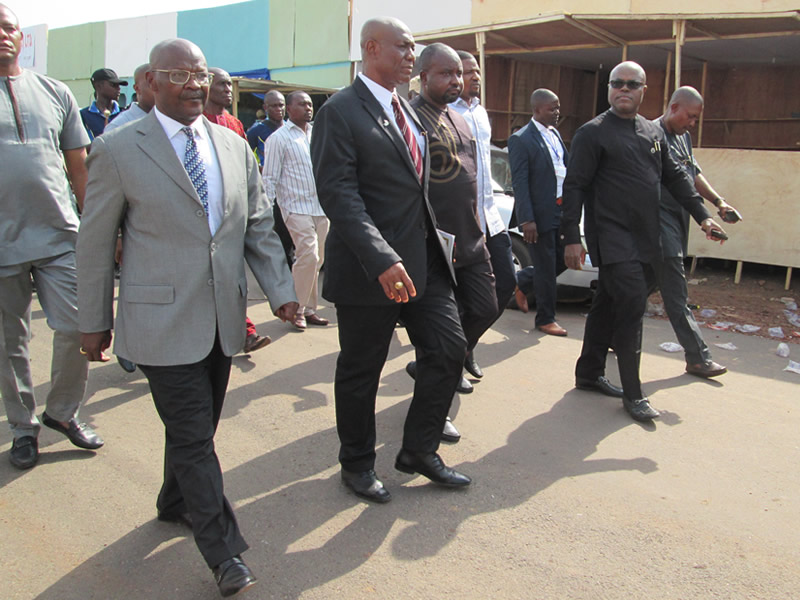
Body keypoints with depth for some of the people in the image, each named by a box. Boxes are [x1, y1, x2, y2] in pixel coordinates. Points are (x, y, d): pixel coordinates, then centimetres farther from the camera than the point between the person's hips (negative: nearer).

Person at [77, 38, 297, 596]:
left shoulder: (234, 146, 9)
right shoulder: (118, 149, -5)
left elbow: (259, 225, 12)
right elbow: (96, 242, -1)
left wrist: (281, 289, 3)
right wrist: (94, 321, 2)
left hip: (222, 319, 5)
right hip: (162, 320, -5)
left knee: (199, 426, 18)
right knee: (192, 436, -1)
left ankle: (176, 503, 43)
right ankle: (224, 550, 12)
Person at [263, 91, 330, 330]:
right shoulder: (278, 138, -3)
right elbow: (270, 178, -5)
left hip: (320, 206, 6)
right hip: (296, 207, -6)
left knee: (317, 260, 8)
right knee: (308, 255, -16)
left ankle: (308, 308, 18)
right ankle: (297, 309, -2)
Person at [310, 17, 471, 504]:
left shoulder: (408, 109, 15)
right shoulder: (341, 111, -11)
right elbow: (338, 193, -20)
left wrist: (435, 241, 15)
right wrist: (381, 259, -29)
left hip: (425, 259, 8)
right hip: (370, 268, -8)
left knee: (449, 349, 7)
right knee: (361, 371, 7)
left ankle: (419, 450, 25)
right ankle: (357, 463, 28)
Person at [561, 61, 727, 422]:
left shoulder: (653, 132, 15)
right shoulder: (592, 133, -5)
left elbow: (674, 177, 21)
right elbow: (574, 187, -9)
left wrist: (702, 215, 16)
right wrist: (571, 238, -15)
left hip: (644, 239, 7)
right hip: (612, 238, -7)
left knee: (608, 306, 14)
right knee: (633, 306, -11)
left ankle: (589, 373, 27)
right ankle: (632, 394, -2)